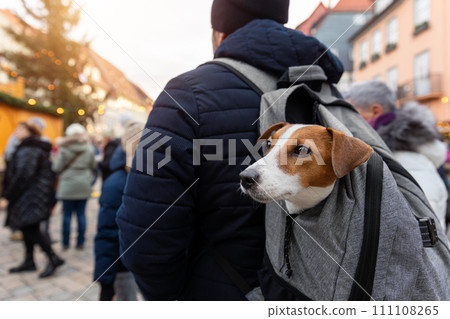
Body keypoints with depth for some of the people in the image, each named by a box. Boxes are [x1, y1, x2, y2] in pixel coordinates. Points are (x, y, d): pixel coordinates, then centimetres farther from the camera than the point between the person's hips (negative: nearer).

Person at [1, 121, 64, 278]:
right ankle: (29, 262, 24)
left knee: (30, 229, -8)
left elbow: (23, 175, -22)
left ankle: (53, 259, -3)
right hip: (30, 196, 10)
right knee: (29, 229, 15)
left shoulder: (28, 150, -16)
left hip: (30, 196, -10)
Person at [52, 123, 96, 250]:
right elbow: (93, 166, 9)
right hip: (84, 185, 2)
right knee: (81, 213, 7)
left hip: (67, 185, -2)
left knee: (67, 214, 7)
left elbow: (57, 168, -6)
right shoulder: (89, 148, 0)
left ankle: (65, 243, 15)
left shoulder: (64, 149, -8)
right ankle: (80, 242, 11)